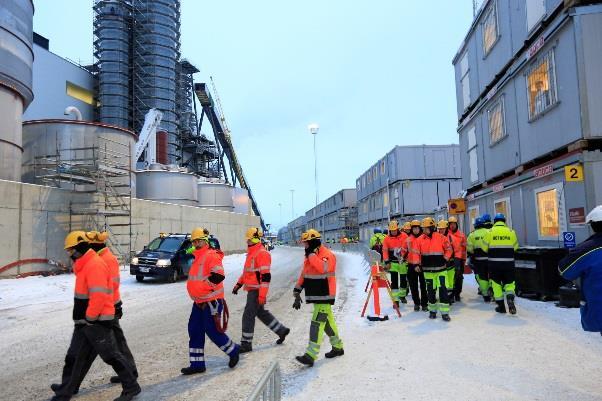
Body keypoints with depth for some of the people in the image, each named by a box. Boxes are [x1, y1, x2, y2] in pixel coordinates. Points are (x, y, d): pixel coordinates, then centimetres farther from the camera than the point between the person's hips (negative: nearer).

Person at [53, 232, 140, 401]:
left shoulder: (95, 265, -20)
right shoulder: (85, 265, 14)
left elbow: (99, 296, -26)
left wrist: (90, 317, -17)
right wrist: (85, 318, 18)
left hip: (97, 321, -10)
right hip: (85, 321, 10)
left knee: (111, 355, 0)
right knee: (74, 357, 14)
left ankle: (132, 387, 13)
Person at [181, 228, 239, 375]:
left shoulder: (211, 255, -13)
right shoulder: (198, 258, 17)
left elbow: (218, 276, -24)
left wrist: (202, 288, -22)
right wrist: (194, 293, 18)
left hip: (211, 301, -9)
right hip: (199, 302, 10)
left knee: (213, 331, -5)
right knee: (194, 331, 8)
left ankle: (233, 351, 18)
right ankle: (197, 364, 17)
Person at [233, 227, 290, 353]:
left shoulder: (262, 253, -18)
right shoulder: (251, 252, 14)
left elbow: (266, 276, -22)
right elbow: (247, 271, 24)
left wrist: (262, 295, -24)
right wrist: (238, 284, 20)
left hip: (256, 291, -10)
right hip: (252, 289, 10)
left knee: (248, 316, -3)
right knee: (262, 313, 19)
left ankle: (246, 344, 9)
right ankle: (281, 330, 31)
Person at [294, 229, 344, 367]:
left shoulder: (327, 255, -16)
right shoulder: (309, 256, 12)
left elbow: (323, 268, -38)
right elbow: (303, 275, 16)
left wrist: (311, 254, -27)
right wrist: (297, 293, 14)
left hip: (324, 296, -9)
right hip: (315, 296, 9)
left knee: (317, 323, -11)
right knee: (327, 321, 17)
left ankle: (310, 356, -11)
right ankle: (338, 347, 32)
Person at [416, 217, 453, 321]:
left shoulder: (441, 238, -5)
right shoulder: (420, 239, 2)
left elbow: (449, 249, 4)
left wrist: (445, 259, -4)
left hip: (441, 269, -2)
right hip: (428, 270, 2)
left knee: (442, 289, -6)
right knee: (431, 290, 10)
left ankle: (444, 312, 1)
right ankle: (432, 310, 24)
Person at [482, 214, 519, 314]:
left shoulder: (490, 232, -3)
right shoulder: (511, 231, 1)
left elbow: (484, 247, -1)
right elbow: (515, 247, 8)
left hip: (494, 263, -1)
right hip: (508, 262, 1)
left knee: (496, 283, 10)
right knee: (509, 283, 12)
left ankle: (501, 306, 13)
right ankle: (510, 298, -14)